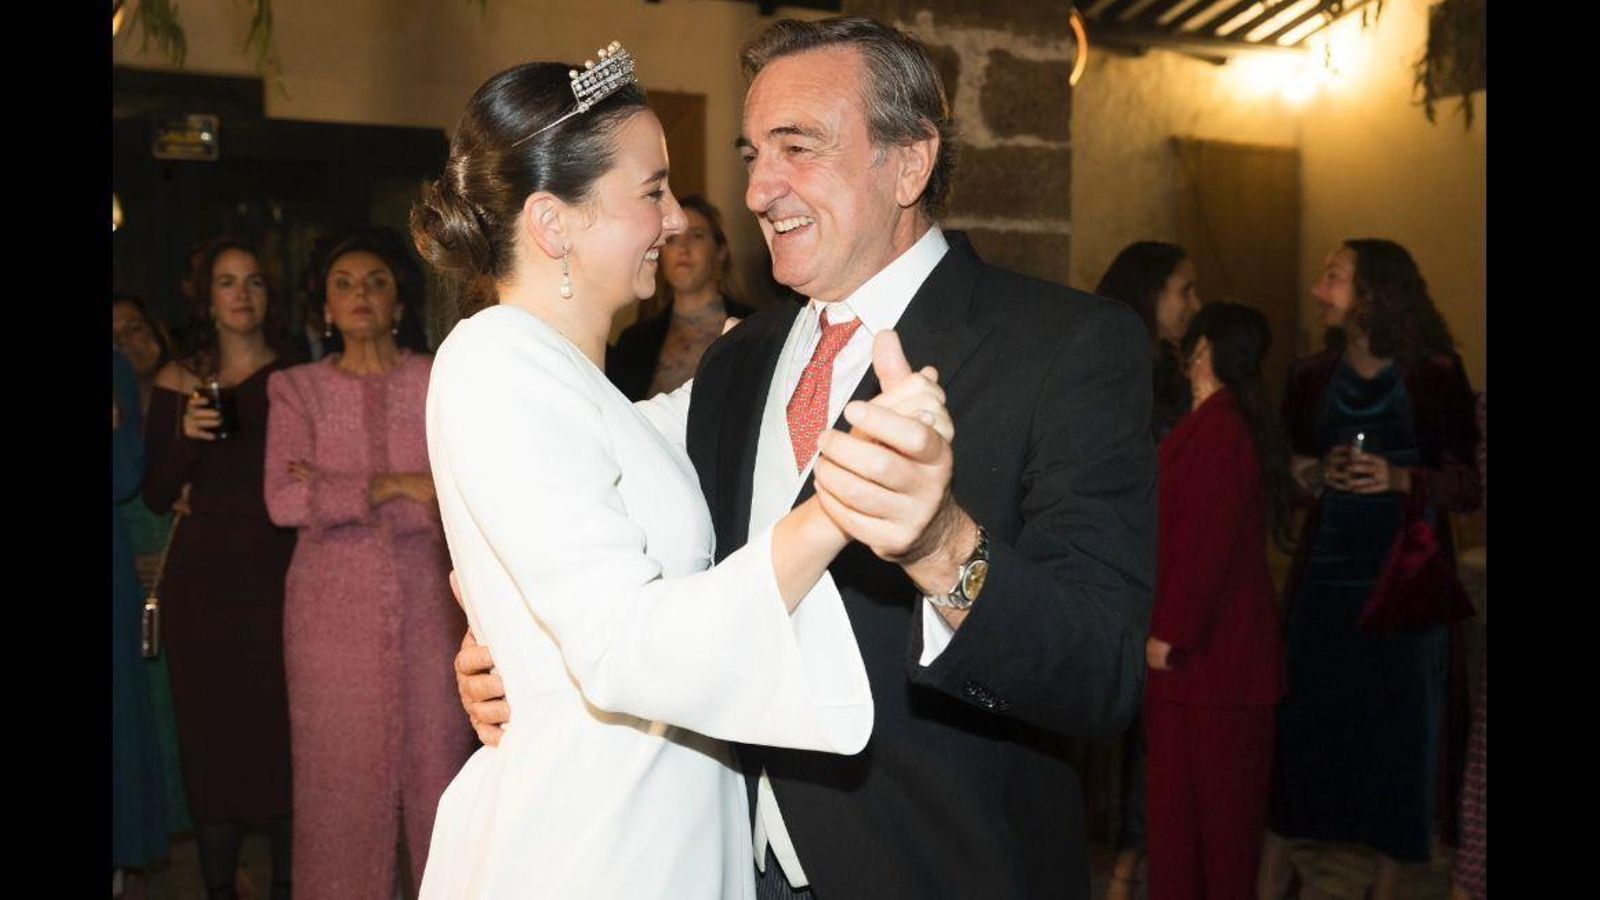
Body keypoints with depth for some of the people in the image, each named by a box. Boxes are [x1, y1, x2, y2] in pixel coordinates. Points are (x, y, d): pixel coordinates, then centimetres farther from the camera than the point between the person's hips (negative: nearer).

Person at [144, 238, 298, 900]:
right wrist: (185, 434, -10)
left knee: (283, 730, -2)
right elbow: (157, 497, 6)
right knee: (210, 734, 4)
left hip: (277, 573, -1)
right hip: (202, 579, 1)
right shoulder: (178, 381, 7)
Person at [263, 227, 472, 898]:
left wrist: (336, 497, -9)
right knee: (343, 769, 4)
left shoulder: (440, 381, 4)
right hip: (334, 602, 1)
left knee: (435, 761, 1)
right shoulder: (297, 389, 6)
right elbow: (284, 501, -7)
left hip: (427, 598, 0)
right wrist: (395, 486, -13)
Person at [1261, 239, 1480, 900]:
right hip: (1326, 575, 3)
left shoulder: (1435, 376, -4)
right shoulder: (1311, 378, 6)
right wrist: (1315, 475, -5)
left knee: (1399, 722, 4)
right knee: (1299, 714, 1)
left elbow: (1469, 485, -3)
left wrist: (1400, 479, -18)